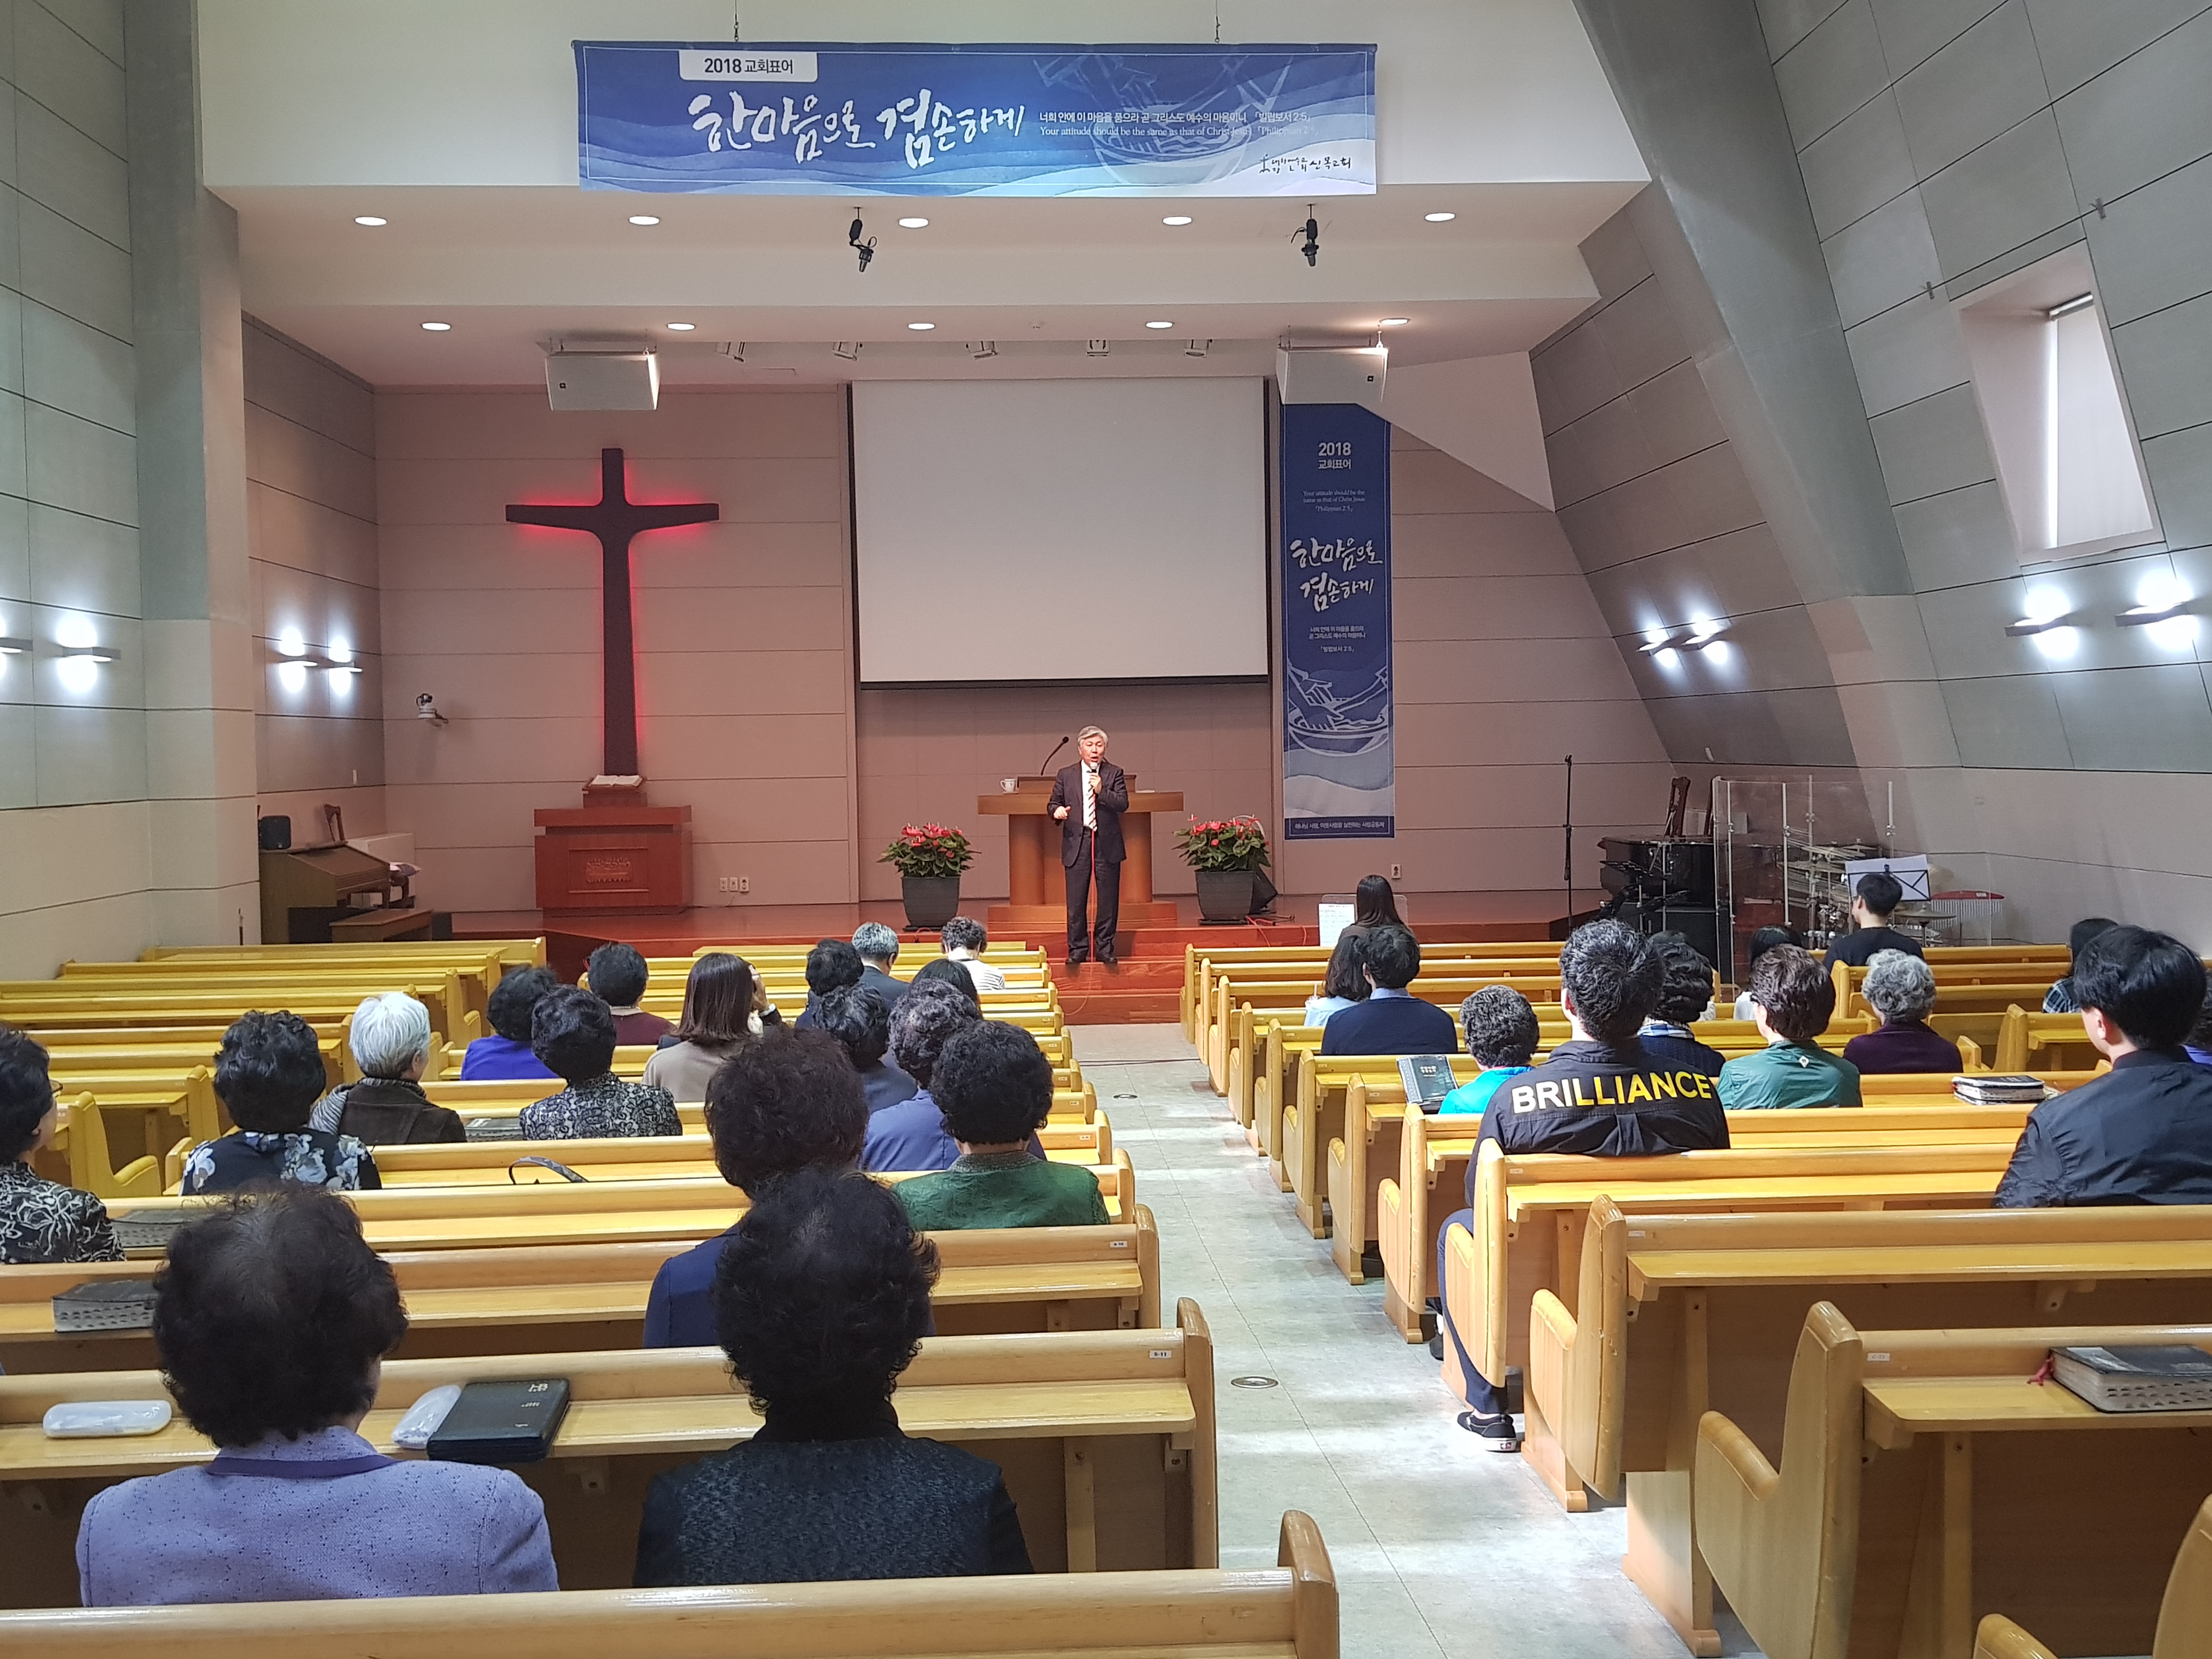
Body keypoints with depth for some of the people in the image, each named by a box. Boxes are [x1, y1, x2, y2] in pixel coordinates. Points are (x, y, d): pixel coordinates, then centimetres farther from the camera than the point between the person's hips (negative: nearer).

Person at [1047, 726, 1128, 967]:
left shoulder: (1114, 773, 4)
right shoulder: (1066, 775, 8)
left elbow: (1123, 804, -6)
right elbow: (1053, 803, 11)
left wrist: (1102, 791, -20)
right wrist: (1056, 810, -11)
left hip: (1107, 844, 0)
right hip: (1077, 844, 0)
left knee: (1108, 900, 4)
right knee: (1076, 901, 1)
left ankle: (1105, 949, 14)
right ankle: (1078, 949, 9)